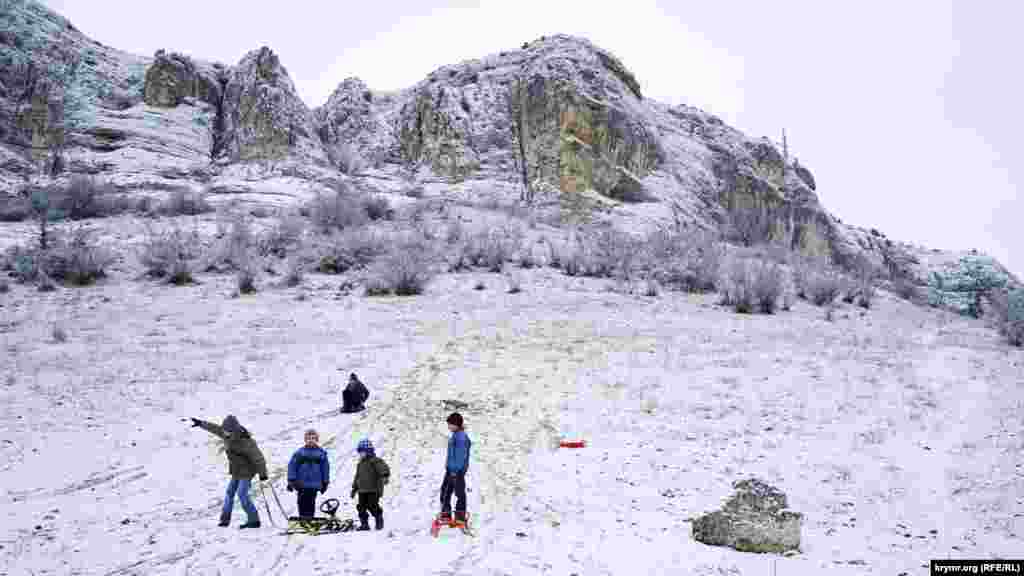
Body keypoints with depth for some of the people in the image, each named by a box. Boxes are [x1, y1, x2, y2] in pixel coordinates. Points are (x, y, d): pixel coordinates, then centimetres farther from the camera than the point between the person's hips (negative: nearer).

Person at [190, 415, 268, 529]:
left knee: (242, 494, -13)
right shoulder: (227, 435, -2)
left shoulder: (245, 441, -25)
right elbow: (215, 428, 16)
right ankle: (225, 519, 19)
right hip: (236, 471, 8)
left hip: (246, 472, -8)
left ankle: (254, 520, -7)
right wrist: (201, 423, 24)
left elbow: (258, 457, -21)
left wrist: (262, 473, -18)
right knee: (230, 493, 9)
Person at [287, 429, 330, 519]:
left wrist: (325, 482, 10)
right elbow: (292, 466, 1)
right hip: (302, 484, 0)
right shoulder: (299, 453, 0)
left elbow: (325, 468, 9)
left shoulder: (321, 453, 4)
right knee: (302, 502, 3)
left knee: (311, 502, 3)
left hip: (314, 484, 0)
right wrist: (291, 480, -3)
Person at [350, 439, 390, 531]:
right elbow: (357, 477, 25)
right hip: (362, 491, 7)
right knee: (361, 507, 3)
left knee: (373, 506, -7)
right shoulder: (360, 464, 18)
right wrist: (354, 489, 23)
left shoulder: (375, 461, -7)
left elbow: (384, 469, -18)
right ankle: (364, 524, 12)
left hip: (373, 490, -7)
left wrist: (385, 476, -34)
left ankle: (379, 522, 10)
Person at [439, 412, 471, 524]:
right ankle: (445, 513, 25)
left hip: (457, 470, -11)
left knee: (459, 492, 0)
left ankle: (460, 516, 8)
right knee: (445, 490, 15)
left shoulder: (461, 437, -19)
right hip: (451, 469, 11)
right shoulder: (454, 435, 12)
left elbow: (461, 455, -22)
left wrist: (455, 469, -22)